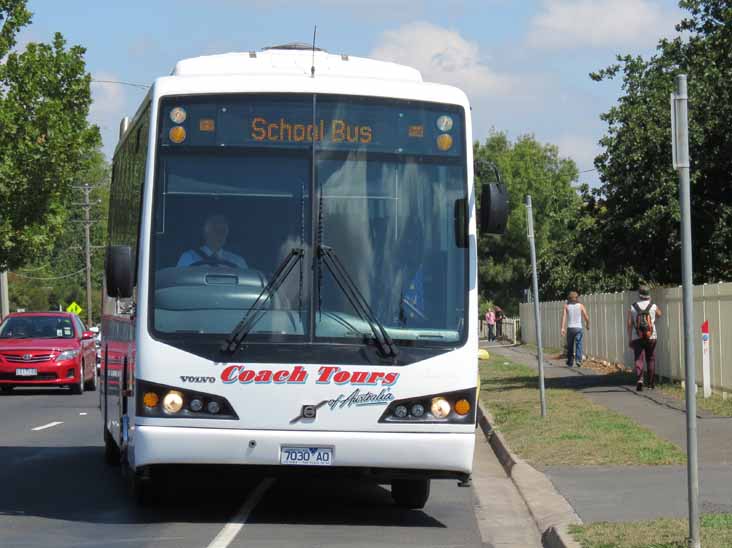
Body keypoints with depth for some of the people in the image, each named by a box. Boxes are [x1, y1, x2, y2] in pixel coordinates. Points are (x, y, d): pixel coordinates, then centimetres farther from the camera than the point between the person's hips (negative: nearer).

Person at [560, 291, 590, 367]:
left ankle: (570, 363, 19)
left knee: (570, 346, 12)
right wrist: (587, 324, 20)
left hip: (570, 328, 1)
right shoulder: (580, 305, 4)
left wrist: (562, 328, -14)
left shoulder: (566, 306, 5)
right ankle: (578, 359, -27)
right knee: (579, 344, -6)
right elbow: (586, 317, 1)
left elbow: (564, 316, -8)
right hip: (578, 328, -1)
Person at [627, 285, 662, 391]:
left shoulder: (633, 307, -1)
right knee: (651, 360, 15)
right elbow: (660, 314, 24)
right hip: (651, 337, 1)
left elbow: (629, 325, -2)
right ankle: (651, 383, 23)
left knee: (638, 360, -3)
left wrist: (630, 340, 4)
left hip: (637, 338, -1)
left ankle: (639, 380, -24)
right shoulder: (653, 306, 0)